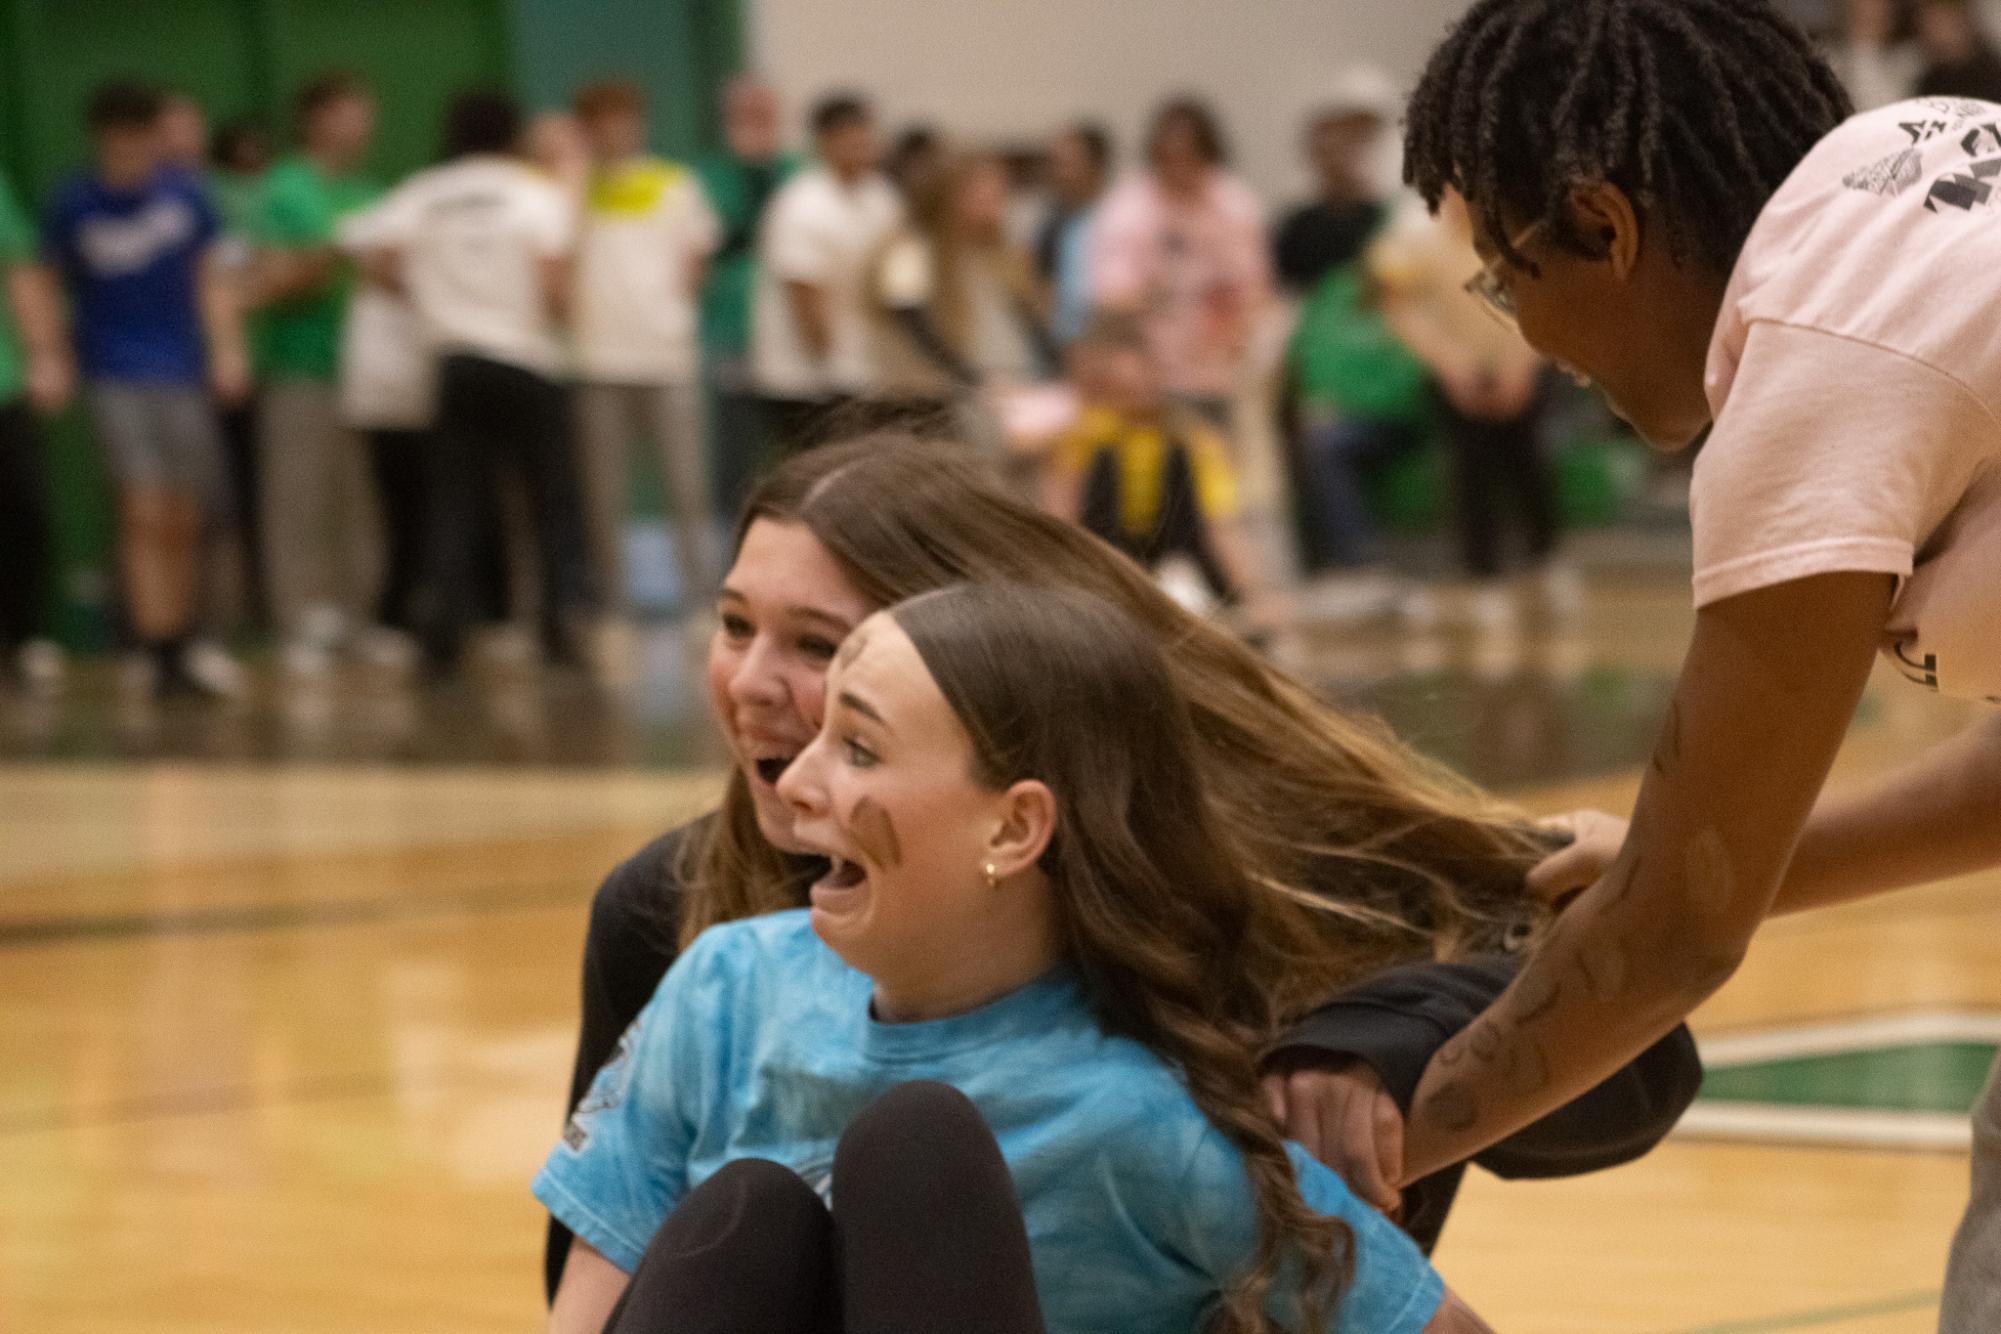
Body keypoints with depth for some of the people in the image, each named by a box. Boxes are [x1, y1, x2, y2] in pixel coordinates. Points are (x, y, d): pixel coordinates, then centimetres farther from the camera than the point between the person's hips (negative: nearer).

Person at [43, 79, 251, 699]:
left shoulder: (183, 195, 1)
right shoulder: (73, 206, -4)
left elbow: (210, 278, 9)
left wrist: (228, 350, 2)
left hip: (182, 372, 3)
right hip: (115, 375, -3)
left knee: (183, 525, 7)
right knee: (145, 512, -15)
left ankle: (180, 647, 20)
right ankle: (152, 649, -14)